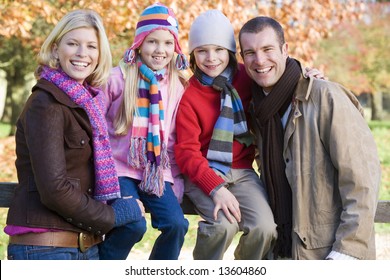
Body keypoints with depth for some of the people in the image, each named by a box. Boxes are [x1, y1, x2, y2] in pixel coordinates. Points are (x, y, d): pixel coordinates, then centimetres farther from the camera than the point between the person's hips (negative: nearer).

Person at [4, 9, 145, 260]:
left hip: (87, 246, 8)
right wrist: (113, 216, -8)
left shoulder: (86, 101, 10)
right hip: (45, 247, -7)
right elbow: (54, 189, -18)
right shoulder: (45, 105, -13)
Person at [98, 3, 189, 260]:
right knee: (134, 224, -26)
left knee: (176, 223, -18)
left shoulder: (177, 86, 7)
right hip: (120, 168, -3)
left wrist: (175, 179, 4)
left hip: (158, 172, 4)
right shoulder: (118, 78, -4)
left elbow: (174, 138, 11)